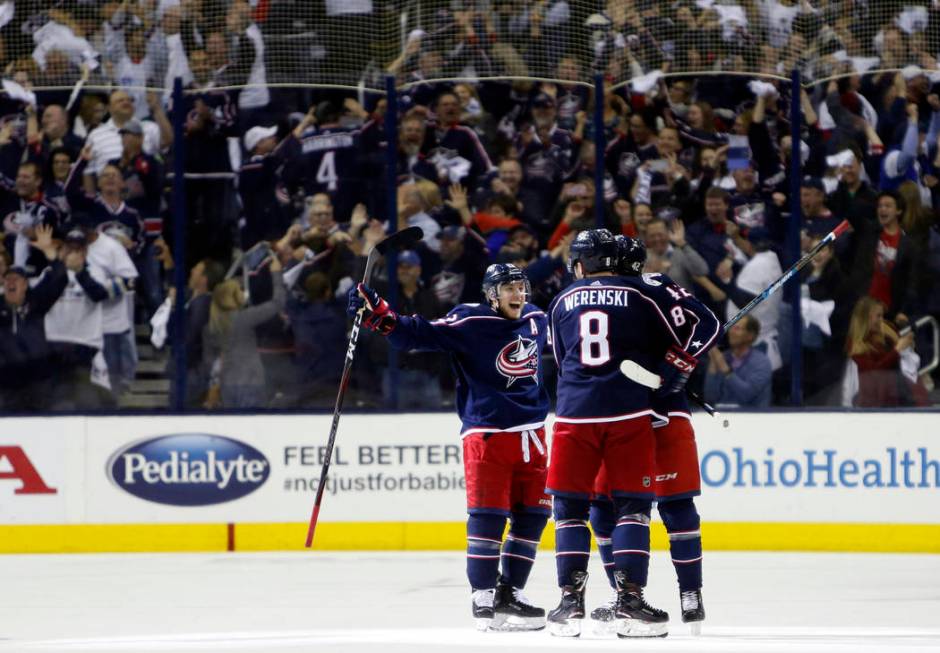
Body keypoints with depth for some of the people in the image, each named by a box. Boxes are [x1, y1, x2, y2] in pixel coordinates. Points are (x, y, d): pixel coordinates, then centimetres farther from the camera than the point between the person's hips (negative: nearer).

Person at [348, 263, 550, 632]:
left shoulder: (536, 320, 7)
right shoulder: (470, 322, -11)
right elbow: (419, 335, -17)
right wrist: (377, 314, -29)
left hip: (530, 433, 6)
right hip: (486, 432, -6)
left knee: (532, 515, 5)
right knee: (487, 514, -9)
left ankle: (510, 592, 13)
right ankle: (483, 596, -4)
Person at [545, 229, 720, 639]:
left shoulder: (564, 302, 15)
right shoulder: (644, 290, 6)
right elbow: (702, 327, 0)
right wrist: (675, 367, 10)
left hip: (574, 414, 2)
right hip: (629, 413, -2)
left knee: (570, 505, 9)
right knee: (633, 504, 4)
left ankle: (571, 599, 1)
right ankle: (629, 598, -6)